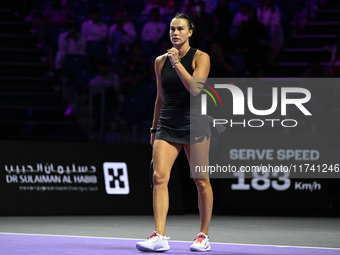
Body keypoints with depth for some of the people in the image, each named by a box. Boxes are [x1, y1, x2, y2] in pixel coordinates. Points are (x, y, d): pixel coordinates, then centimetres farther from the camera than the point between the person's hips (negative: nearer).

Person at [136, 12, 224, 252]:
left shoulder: (200, 57, -2)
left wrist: (177, 63, -21)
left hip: (195, 122, -3)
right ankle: (160, 236, -16)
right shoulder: (160, 61, 10)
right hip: (167, 124, 3)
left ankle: (204, 235, 13)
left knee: (201, 180, 1)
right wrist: (154, 128, 19)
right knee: (159, 176, -12)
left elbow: (195, 89, -17)